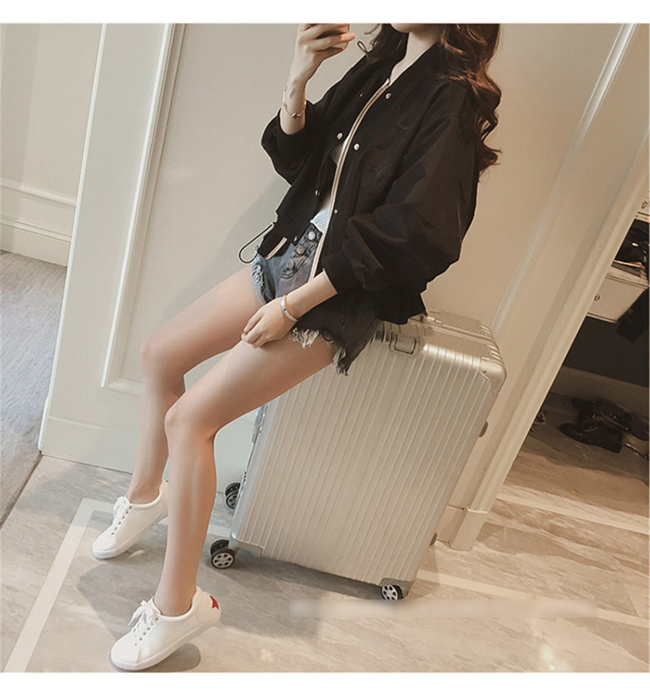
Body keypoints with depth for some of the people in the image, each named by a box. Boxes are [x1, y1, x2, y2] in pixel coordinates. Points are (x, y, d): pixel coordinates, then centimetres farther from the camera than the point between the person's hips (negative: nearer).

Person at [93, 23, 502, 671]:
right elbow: (293, 157, 11)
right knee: (158, 353, 11)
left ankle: (177, 604, 8)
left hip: (337, 299, -8)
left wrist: (291, 306, -18)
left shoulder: (454, 97, -12)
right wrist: (299, 76, -7)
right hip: (289, 254, 9)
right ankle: (146, 494, 34)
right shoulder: (381, 63, 11)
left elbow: (405, 234, -20)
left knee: (190, 417, -13)